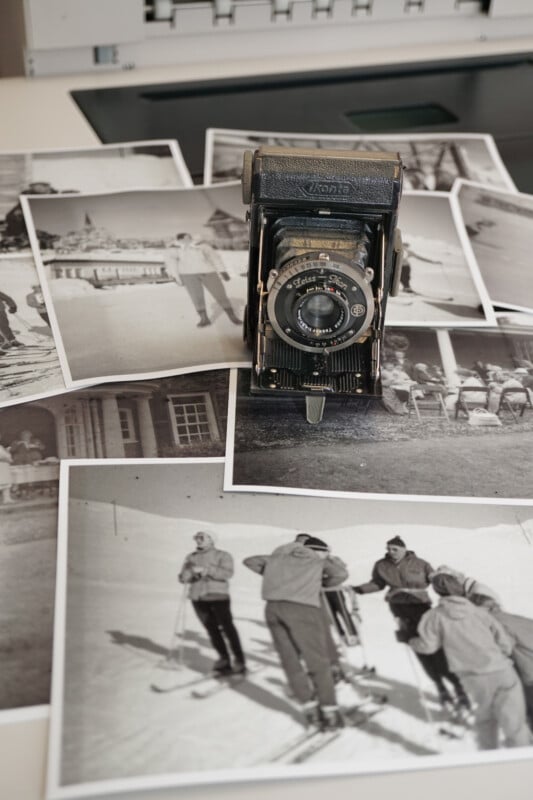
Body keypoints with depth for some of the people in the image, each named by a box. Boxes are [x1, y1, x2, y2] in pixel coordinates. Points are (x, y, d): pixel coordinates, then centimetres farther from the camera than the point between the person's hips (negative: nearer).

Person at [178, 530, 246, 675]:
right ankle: (224, 660, 11)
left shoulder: (222, 556, 2)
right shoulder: (191, 558, 15)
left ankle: (239, 661, -5)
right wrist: (192, 572, -14)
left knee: (227, 628, -10)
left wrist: (206, 569, -25)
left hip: (218, 597, -4)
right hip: (198, 599, 4)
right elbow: (182, 578, 8)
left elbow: (227, 573, -15)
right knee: (212, 629, 3)